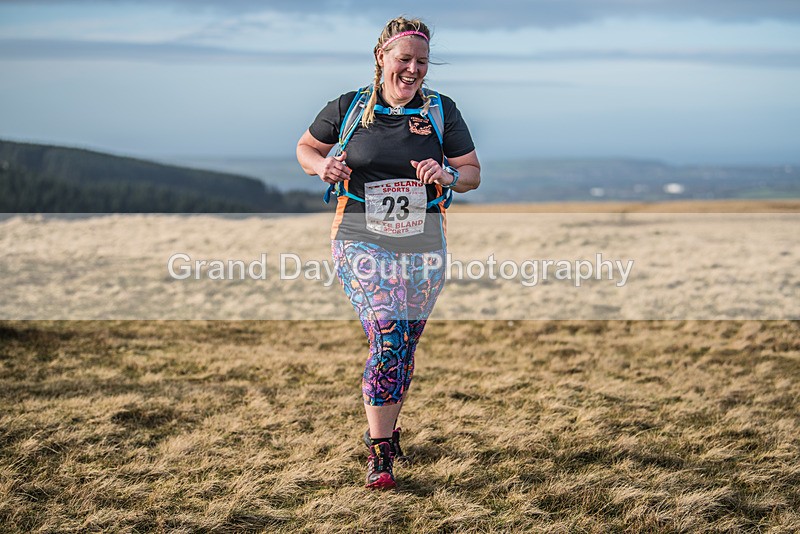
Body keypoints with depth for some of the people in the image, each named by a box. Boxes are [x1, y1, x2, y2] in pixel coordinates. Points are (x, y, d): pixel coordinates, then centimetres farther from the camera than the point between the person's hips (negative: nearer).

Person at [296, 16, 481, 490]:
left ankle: (384, 428, 35)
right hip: (362, 240, -3)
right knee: (387, 336, -19)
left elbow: (473, 174, 5)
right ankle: (380, 452, -15)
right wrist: (323, 167, -8)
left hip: (422, 244, 3)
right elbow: (306, 148, 15)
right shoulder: (349, 107, 1)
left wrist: (448, 176, -18)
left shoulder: (442, 111, 3)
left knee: (405, 345, 11)